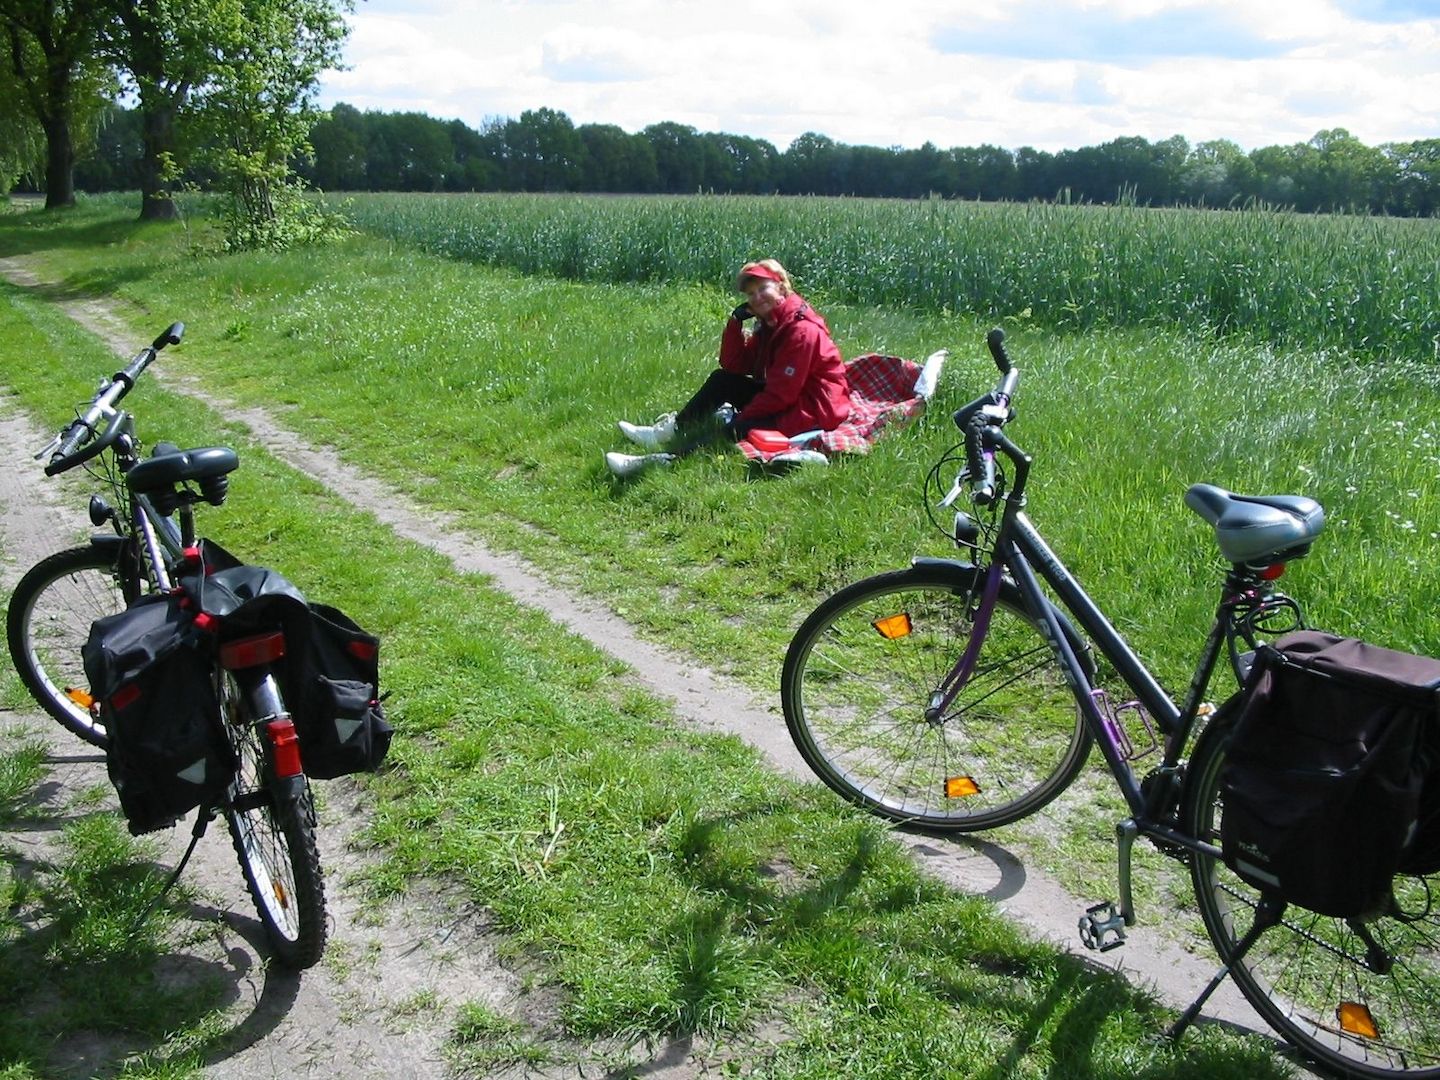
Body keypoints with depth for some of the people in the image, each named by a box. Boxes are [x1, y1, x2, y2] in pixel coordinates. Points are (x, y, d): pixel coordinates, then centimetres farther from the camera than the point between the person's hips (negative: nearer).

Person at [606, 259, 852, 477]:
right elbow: (733, 365, 4)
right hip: (785, 398, 10)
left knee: (734, 428, -26)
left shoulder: (801, 330, -21)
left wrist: (741, 417, -19)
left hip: (810, 410, -10)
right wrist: (737, 321, -7)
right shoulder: (769, 323, 9)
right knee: (721, 380, 7)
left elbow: (781, 392, -24)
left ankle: (661, 460, -35)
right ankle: (672, 431, 3)